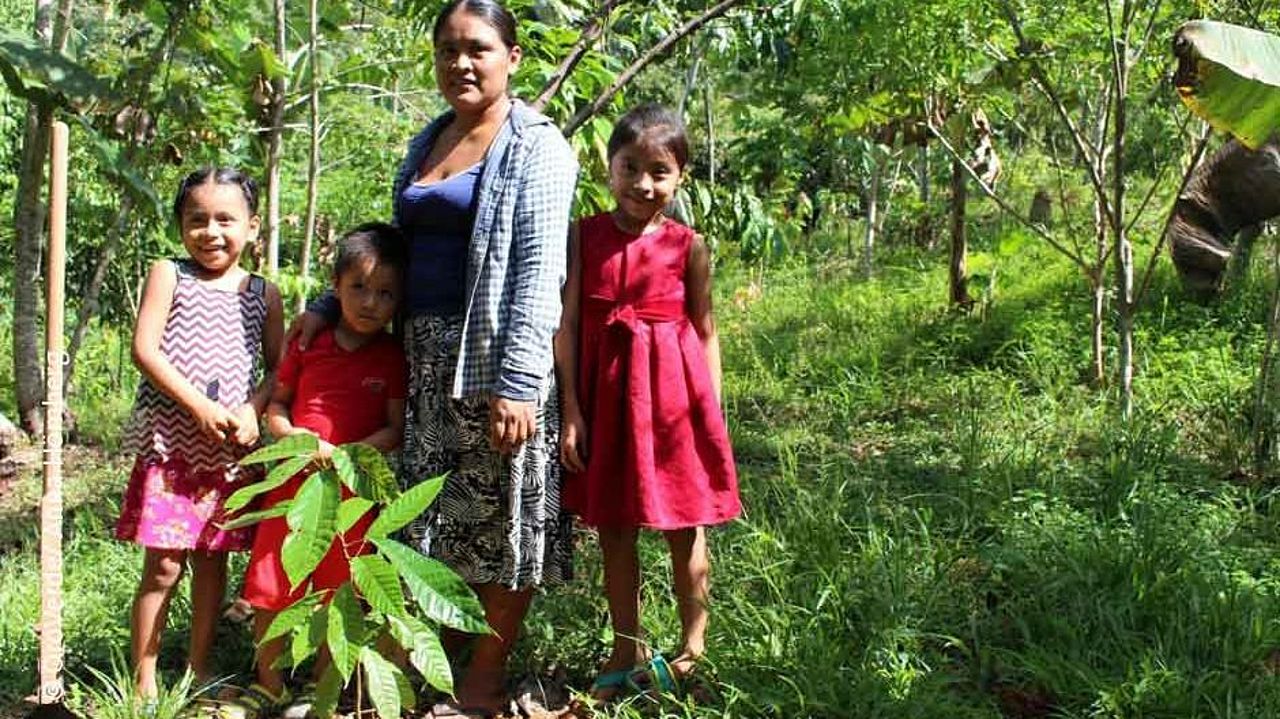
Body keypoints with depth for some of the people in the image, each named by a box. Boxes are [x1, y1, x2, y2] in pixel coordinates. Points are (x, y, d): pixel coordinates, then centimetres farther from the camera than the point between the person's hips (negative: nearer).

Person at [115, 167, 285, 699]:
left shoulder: (263, 294, 9)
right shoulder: (168, 276, 0)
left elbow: (278, 367, 9)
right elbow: (144, 350, -9)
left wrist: (252, 409, -11)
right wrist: (200, 407, -16)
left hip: (230, 450, 3)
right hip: (170, 441, -3)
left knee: (212, 560, 12)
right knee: (163, 566, -4)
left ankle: (200, 668, 25)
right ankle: (144, 679, 7)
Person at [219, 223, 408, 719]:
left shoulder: (393, 357, -3)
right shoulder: (308, 343, 3)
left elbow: (394, 430, -6)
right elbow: (277, 403, 12)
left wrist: (340, 454, -18)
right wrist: (288, 433, -9)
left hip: (352, 486, -2)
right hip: (293, 478, 2)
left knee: (339, 594, 6)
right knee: (269, 587, 7)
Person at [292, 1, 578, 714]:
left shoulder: (536, 146, -5)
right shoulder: (425, 144, 17)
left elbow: (539, 269, -13)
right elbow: (396, 246, 26)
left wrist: (519, 383, -21)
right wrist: (329, 304, 14)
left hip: (495, 359, -6)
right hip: (425, 357, 7)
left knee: (501, 517, 1)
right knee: (436, 518, 10)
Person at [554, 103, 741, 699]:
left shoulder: (688, 247, -2)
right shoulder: (585, 237, -1)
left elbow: (705, 332, 3)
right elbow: (568, 324, -3)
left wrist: (711, 412, -1)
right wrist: (571, 409, -7)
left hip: (673, 392, -1)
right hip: (607, 393, 2)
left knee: (684, 528, 8)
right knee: (613, 529, 11)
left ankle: (693, 646, 25)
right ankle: (626, 654, 25)